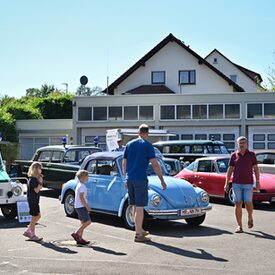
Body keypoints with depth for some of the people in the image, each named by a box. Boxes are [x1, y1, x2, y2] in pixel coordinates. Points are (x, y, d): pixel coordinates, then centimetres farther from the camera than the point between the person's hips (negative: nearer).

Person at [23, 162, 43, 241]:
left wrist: (41, 180, 2)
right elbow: (36, 190, -21)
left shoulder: (35, 178, 12)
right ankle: (32, 235, 6)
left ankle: (28, 231, 20)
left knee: (38, 216, 14)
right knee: (34, 217, -3)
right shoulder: (33, 179, -18)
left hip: (35, 200, 10)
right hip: (32, 200, -10)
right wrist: (40, 182, -17)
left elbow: (40, 188, 13)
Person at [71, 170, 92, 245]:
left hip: (79, 206, 10)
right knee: (88, 221, -10)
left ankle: (79, 238, 11)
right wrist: (87, 207, -18)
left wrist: (86, 206, 22)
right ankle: (76, 234, -9)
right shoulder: (82, 186, -15)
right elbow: (81, 197, -21)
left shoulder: (79, 185, 16)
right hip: (81, 207, -10)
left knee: (83, 222, 11)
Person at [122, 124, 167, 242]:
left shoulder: (129, 144, 10)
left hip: (129, 179, 6)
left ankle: (140, 230, 27)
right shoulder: (147, 145, -6)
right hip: (140, 179, -6)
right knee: (140, 207, -2)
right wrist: (162, 180, -5)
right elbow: (155, 164, -11)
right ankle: (138, 234, 1)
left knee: (135, 206, 15)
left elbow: (124, 164, 12)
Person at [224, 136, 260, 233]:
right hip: (236, 183, 1)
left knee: (248, 202, -7)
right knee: (238, 204, -1)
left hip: (248, 183, -1)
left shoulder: (251, 154, 5)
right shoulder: (234, 155, 6)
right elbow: (230, 170, 7)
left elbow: (256, 169, 5)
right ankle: (239, 226, 4)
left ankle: (250, 218, 24)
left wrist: (257, 182, -3)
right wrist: (226, 183, 0)